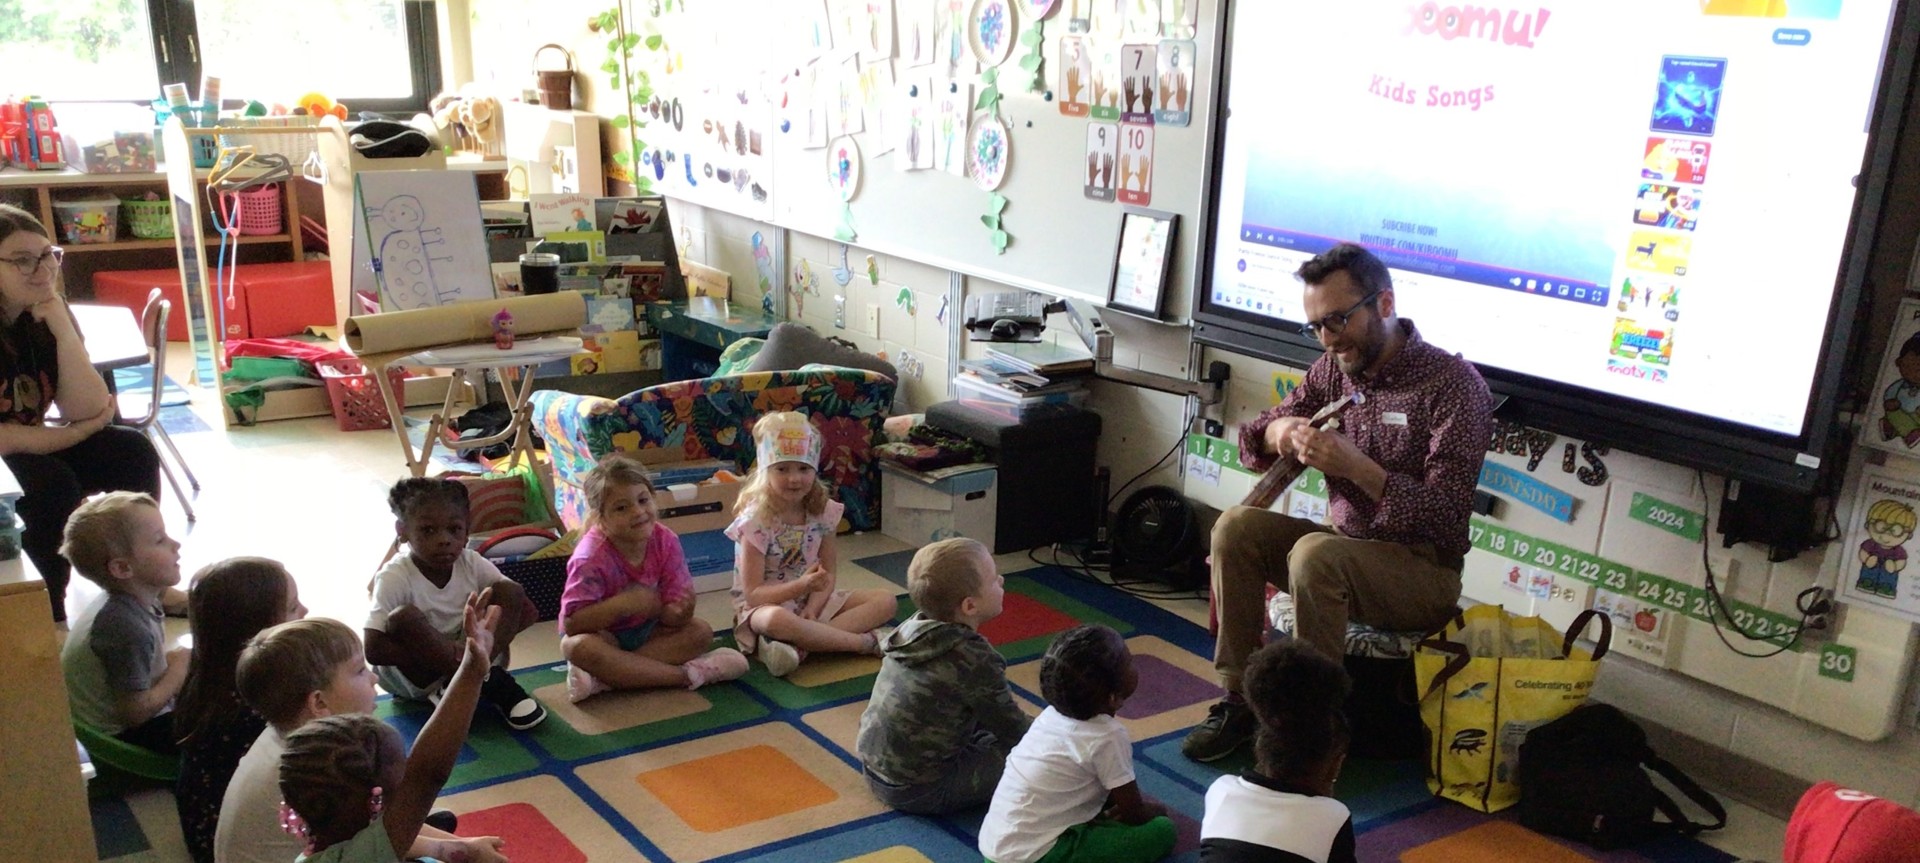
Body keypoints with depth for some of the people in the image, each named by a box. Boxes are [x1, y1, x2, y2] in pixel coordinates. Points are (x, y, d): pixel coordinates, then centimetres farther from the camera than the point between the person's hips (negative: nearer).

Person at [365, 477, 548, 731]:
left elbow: (528, 612, -7)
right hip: (414, 675, -3)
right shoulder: (395, 577, -18)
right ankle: (491, 683, -26)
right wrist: (449, 652, -32)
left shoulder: (472, 564, -7)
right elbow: (373, 649, -26)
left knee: (509, 592, -14)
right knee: (403, 617, -33)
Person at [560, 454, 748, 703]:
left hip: (647, 629, 4)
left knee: (701, 632, -17)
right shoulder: (591, 558, -26)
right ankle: (686, 675, -33)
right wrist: (623, 604, -38)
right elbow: (572, 623, -29)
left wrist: (678, 612, -39)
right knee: (577, 646, -36)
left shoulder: (665, 541, -14)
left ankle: (610, 674, -29)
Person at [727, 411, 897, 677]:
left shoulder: (823, 512, -1)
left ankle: (796, 643, -28)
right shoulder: (755, 521, -17)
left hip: (811, 601, 6)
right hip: (764, 606, -6)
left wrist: (812, 609, -21)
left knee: (885, 601, -11)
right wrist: (802, 585, -32)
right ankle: (867, 641, -25)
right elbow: (753, 594, -18)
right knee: (778, 620, -43)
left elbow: (827, 575, 0)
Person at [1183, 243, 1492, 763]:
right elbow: (1253, 441, 7)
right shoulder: (1333, 369, 3)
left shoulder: (1453, 384, -16)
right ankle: (1239, 701, -7)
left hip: (1423, 571, -6)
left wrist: (1356, 466, -35)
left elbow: (1446, 516, -23)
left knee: (1315, 553, -32)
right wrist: (1277, 432, -18)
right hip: (1346, 549, 7)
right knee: (1236, 527, -13)